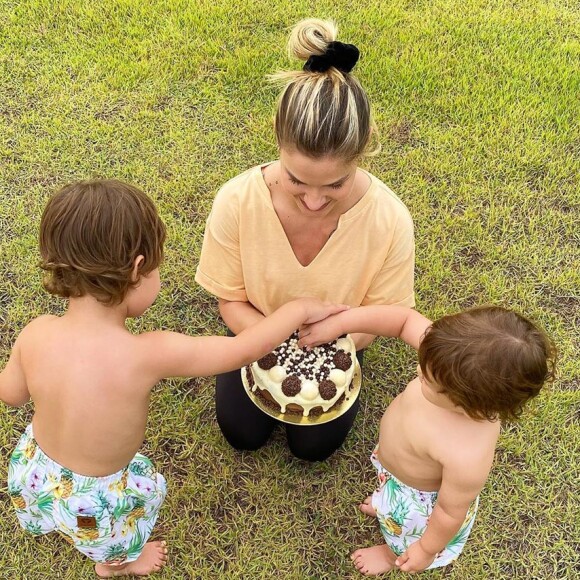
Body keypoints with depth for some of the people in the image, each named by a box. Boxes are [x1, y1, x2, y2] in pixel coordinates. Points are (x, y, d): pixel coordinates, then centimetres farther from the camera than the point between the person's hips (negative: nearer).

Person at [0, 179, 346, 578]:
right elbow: (244, 350, -25)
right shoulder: (149, 354, -36)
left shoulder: (36, 335, -24)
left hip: (33, 472, 4)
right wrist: (300, 309, -10)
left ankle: (39, 522, 72)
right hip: (92, 502, -3)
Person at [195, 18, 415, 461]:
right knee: (243, 434, 5)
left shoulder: (389, 221, -36)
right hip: (262, 329, 1)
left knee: (314, 445, 4)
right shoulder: (237, 202, -35)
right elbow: (231, 300, -17)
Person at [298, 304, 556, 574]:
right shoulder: (455, 361, -38)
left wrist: (426, 551, -11)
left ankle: (393, 554, 67)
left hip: (419, 501, -4)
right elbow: (405, 319, -24)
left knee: (401, 538, 33)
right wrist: (338, 323, -26)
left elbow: (451, 512, -30)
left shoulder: (468, 457, -49)